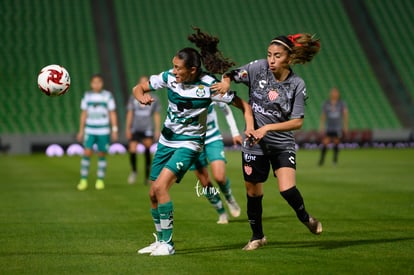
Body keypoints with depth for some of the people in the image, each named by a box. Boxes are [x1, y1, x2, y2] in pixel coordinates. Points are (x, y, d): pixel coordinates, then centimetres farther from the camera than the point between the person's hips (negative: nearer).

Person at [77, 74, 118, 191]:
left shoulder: (108, 96, -1)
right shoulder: (87, 96, 5)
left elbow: (112, 113, 2)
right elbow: (84, 114, 10)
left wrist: (115, 130, -4)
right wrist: (81, 131, 9)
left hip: (103, 131, -1)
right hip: (90, 131, 1)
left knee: (102, 155, 4)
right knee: (87, 153, -10)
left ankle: (100, 180, 14)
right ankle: (83, 180, -4)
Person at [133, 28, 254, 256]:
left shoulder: (208, 85, -19)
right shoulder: (169, 77, -8)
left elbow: (243, 105, -11)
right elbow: (138, 88, 3)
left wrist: (250, 128, -28)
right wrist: (142, 97, -21)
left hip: (188, 143, -6)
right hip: (166, 141, 6)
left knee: (160, 187, -21)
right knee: (153, 193, 7)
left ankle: (167, 243, -10)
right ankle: (160, 240, 26)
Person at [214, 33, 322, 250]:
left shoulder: (297, 85, -11)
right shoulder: (259, 68, -10)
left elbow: (297, 122, -13)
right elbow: (230, 74, 0)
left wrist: (267, 128, -22)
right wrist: (225, 82, -24)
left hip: (283, 144, -2)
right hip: (254, 143, 2)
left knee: (287, 189, -19)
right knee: (253, 192, 10)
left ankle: (305, 218, 13)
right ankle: (257, 236, 32)